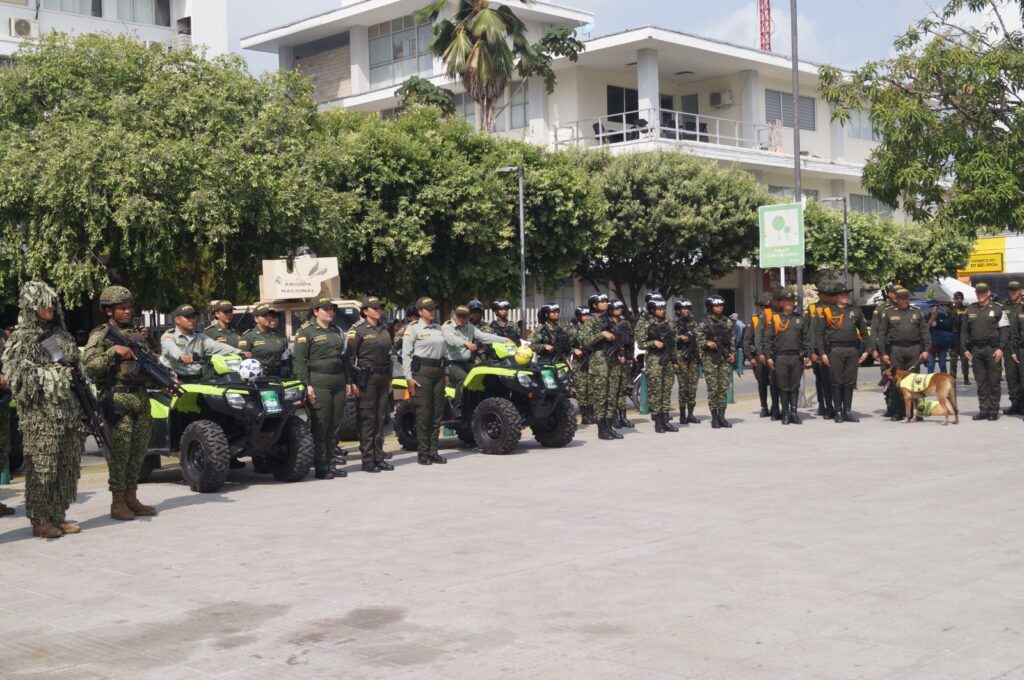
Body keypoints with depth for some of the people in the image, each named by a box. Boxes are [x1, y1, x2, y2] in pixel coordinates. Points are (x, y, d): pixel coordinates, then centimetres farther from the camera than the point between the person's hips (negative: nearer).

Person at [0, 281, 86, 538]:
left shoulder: (61, 335, 17)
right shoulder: (22, 338, -3)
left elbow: (78, 370, 22)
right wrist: (53, 375, -16)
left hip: (69, 412, 7)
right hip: (40, 414, -6)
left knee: (67, 466, 7)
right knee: (41, 466, -5)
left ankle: (57, 516, 15)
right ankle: (40, 520, 1)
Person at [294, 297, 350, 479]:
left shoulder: (337, 332, 19)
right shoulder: (306, 333, -1)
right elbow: (300, 361, -7)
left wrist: (347, 382, 17)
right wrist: (307, 385, -15)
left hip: (338, 383, 6)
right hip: (319, 383, -6)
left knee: (335, 426, 7)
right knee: (320, 427, -6)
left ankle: (332, 465, 13)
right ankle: (320, 467, -3)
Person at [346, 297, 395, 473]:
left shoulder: (384, 329, 15)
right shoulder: (358, 330, -6)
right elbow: (350, 356, -10)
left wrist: (389, 379, 18)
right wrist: (352, 382, -15)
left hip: (383, 378, 7)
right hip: (366, 378, -7)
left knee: (380, 418, 9)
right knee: (367, 419, -4)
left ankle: (378, 457, 15)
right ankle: (367, 460, 0)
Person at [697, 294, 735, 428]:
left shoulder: (727, 322, 11)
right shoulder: (704, 323, -1)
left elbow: (732, 339, 16)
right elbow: (698, 340, -3)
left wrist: (733, 353, 6)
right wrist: (707, 343, -22)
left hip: (725, 358, 4)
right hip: (710, 358, -4)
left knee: (724, 388, 3)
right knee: (713, 389, -4)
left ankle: (722, 416, 10)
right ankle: (714, 417, 2)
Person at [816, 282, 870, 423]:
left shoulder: (855, 311, 14)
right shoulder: (826, 311, 3)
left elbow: (864, 332, 16)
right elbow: (819, 333, -1)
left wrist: (865, 350, 6)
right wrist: (822, 353, -8)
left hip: (853, 350, 3)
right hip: (835, 350, -3)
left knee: (850, 382, 5)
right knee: (836, 382, 0)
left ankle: (848, 411, 12)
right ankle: (837, 411, 7)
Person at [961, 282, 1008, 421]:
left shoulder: (998, 309, 1)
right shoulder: (970, 309, 12)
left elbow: (1005, 330, -3)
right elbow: (964, 330, 14)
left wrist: (1001, 348, -12)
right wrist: (965, 349, 6)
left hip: (993, 349, -4)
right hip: (976, 350, 4)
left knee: (994, 382, 0)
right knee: (980, 382, 6)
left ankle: (993, 410, 5)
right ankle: (983, 410, 12)